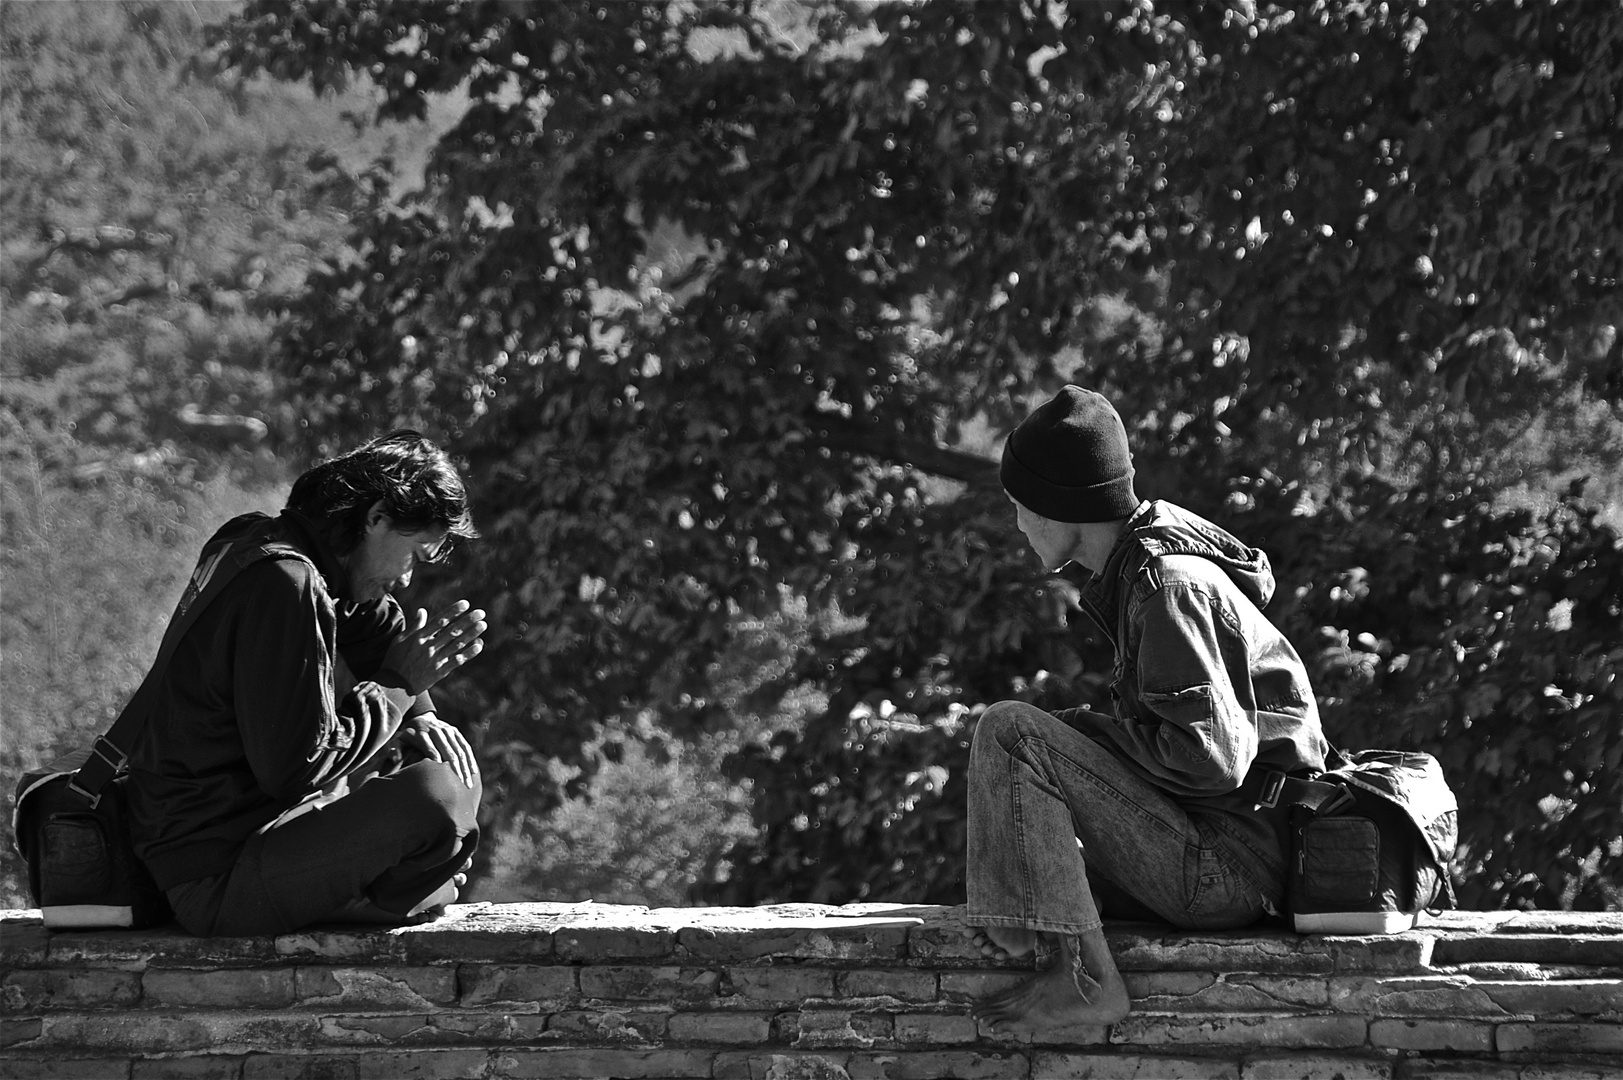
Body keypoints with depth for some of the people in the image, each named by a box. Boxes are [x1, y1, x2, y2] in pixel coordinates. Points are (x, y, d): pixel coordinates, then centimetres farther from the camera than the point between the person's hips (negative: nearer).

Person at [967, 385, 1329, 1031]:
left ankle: (1082, 978, -23)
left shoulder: (1167, 585, -17)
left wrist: (1090, 734, -10)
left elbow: (1213, 756, -24)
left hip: (1226, 867, -11)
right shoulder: (1144, 569, 15)